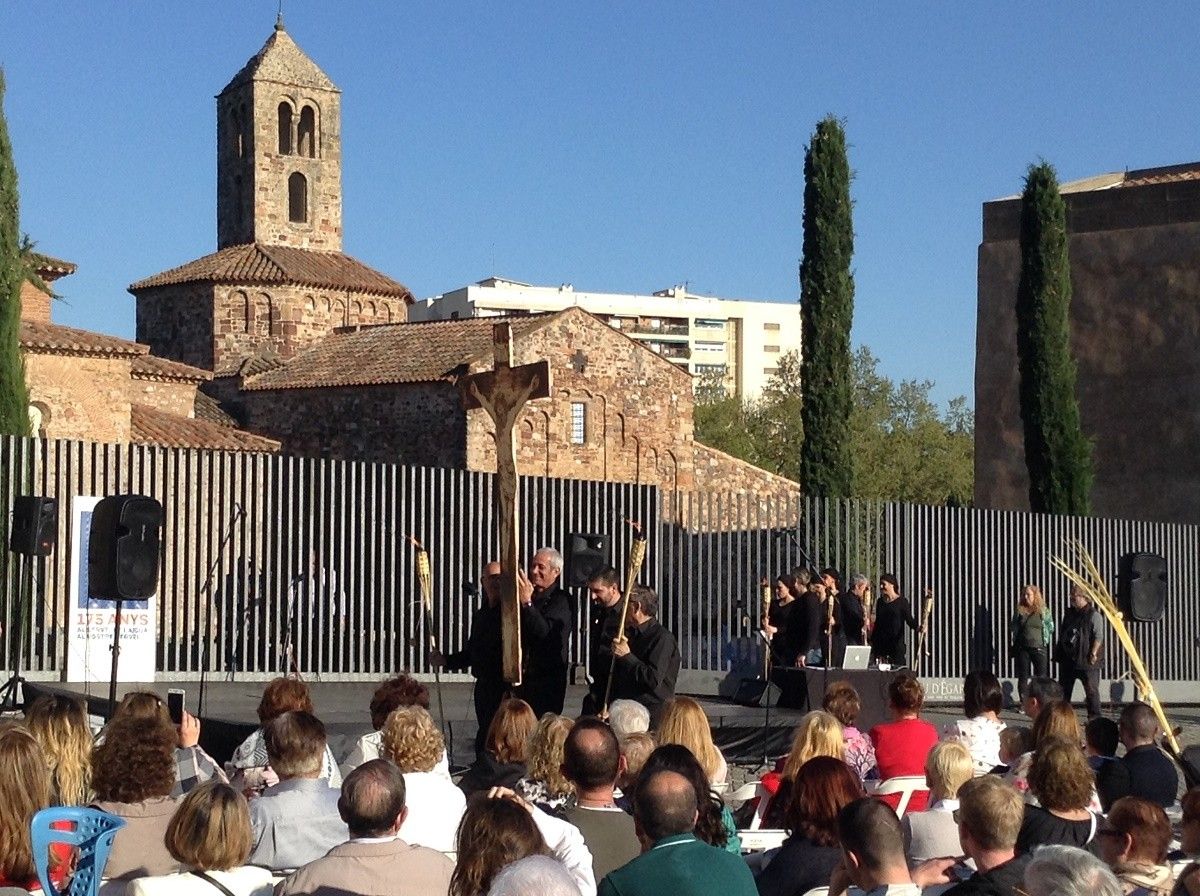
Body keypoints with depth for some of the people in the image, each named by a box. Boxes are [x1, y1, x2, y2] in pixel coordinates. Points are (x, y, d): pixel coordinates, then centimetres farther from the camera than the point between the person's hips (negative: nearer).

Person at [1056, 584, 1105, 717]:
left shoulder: (1094, 615, -8)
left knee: (1091, 690, -2)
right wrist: (1058, 651, 13)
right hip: (1067, 658, 7)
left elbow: (1099, 637, -13)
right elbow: (1061, 633, 21)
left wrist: (1093, 654, -20)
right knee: (1064, 690, 11)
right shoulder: (1069, 613, 14)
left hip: (1086, 661, -7)